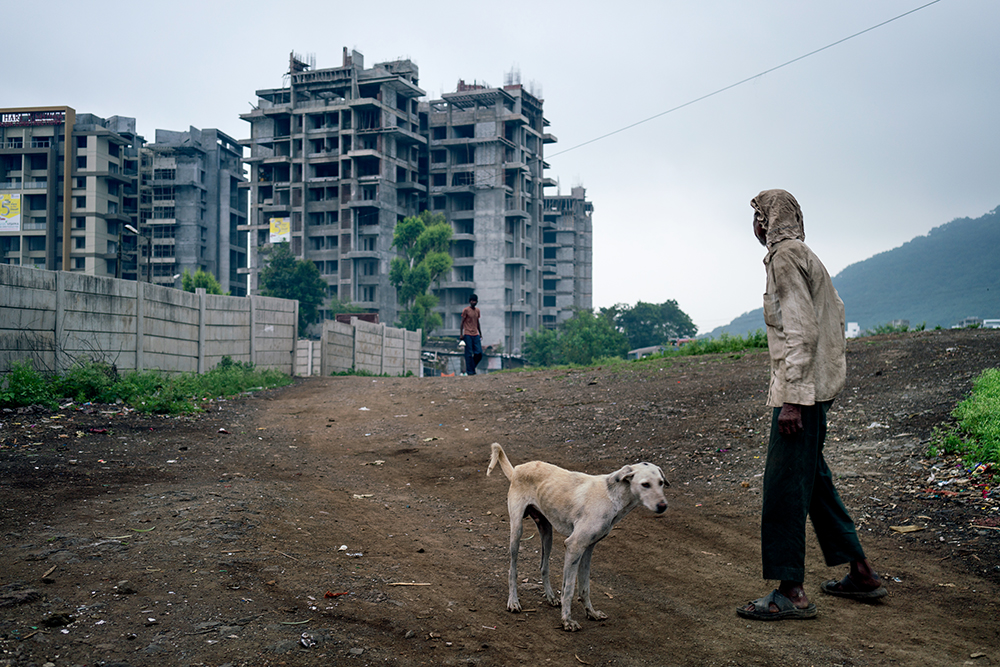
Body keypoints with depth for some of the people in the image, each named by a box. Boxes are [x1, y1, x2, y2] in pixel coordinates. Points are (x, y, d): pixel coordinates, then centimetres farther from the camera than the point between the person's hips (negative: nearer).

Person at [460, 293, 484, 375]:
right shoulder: (466, 310, -3)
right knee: (469, 354, -4)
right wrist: (461, 334, -8)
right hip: (468, 335, -6)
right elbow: (462, 322, -3)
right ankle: (470, 371, 1)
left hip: (476, 335, 6)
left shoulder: (477, 310, 14)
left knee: (479, 353, -1)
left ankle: (471, 367, 16)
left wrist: (480, 333, 23)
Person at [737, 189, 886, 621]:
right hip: (820, 385, 10)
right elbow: (836, 316, 20)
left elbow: (801, 330, -19)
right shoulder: (807, 256, 19)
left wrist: (793, 398, -22)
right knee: (813, 479, 17)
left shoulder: (785, 255, -11)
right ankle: (861, 573, 24)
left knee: (784, 486, -7)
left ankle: (791, 592, -3)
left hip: (800, 390, -10)